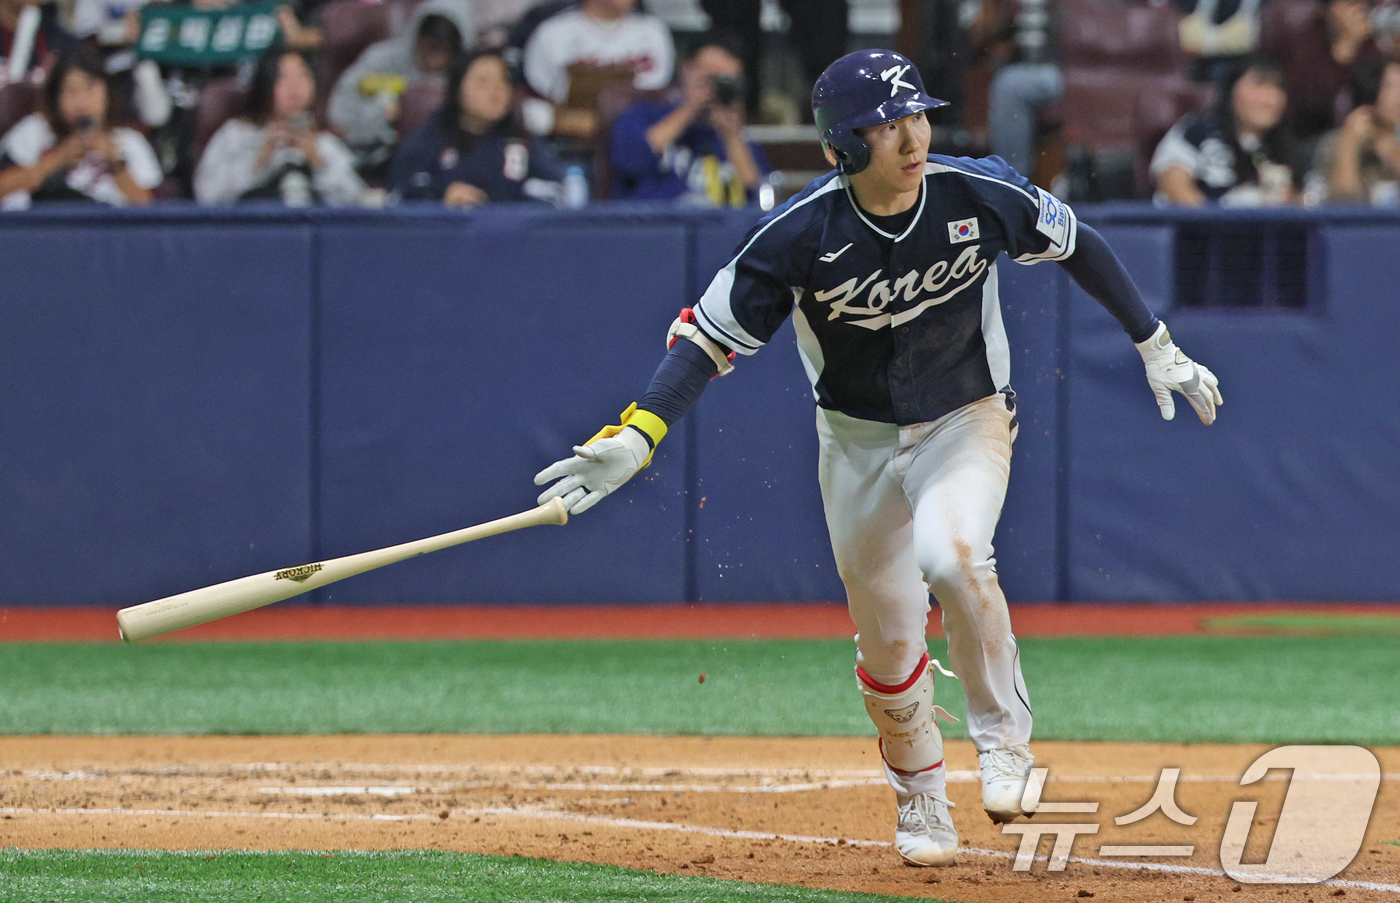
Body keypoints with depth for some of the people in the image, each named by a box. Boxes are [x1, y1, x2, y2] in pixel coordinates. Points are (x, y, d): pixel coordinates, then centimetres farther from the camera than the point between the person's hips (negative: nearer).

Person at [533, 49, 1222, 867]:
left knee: (951, 554, -32)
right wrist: (638, 438, -30)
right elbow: (713, 334, -17)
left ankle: (1005, 738, -11)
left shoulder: (982, 196, -19)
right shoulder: (803, 233, -22)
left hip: (966, 422, -1)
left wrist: (1157, 349, 4)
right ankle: (922, 806, 32)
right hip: (858, 439, 1)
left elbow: (1079, 247, 0)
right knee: (888, 644, 6)